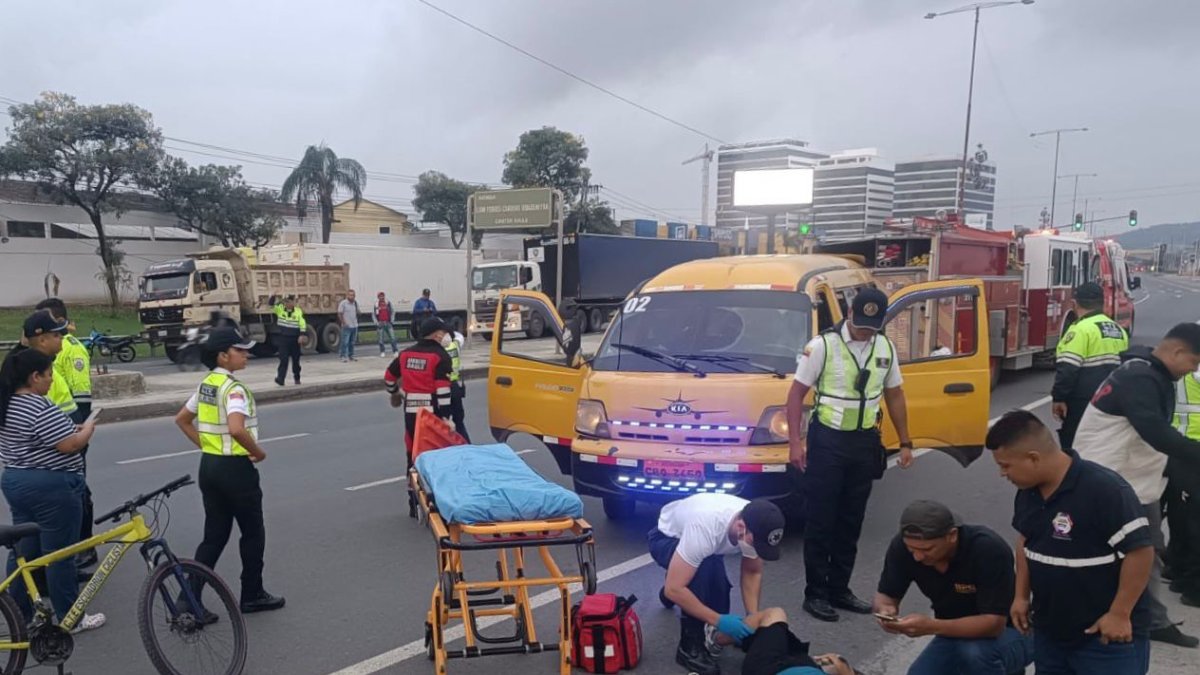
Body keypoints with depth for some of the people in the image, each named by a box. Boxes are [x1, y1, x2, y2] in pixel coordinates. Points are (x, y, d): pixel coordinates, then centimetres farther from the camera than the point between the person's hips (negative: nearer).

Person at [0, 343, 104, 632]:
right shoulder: (41, 408, -22)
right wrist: (87, 430, -4)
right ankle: (71, 618, 12)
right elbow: (69, 445, -22)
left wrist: (70, 429, 15)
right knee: (59, 554, 1)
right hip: (51, 488, -9)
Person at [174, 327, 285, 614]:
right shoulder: (233, 388, -19)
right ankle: (252, 596, 22)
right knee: (253, 532, 10)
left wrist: (206, 446, 17)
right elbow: (237, 429, -34)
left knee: (214, 536, 13)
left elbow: (181, 419, 19)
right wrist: (258, 451, -18)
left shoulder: (206, 384, 8)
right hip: (234, 467, -8)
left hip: (209, 465, 8)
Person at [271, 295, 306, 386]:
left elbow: (303, 324, -7)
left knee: (296, 360, 13)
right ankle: (280, 378, -9)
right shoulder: (280, 309, 1)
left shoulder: (298, 311, -2)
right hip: (282, 339, -1)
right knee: (283, 359, -10)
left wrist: (303, 335, -17)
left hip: (294, 339, 1)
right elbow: (271, 304, -13)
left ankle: (297, 378, 29)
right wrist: (273, 296, -31)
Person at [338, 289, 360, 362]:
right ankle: (343, 356, -3)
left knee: (352, 342, 12)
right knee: (345, 342, -6)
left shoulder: (356, 303, 9)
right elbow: (340, 314, -8)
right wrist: (344, 323, -15)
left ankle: (351, 356, 20)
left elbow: (358, 312, 19)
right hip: (346, 326, -6)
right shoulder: (343, 303, -8)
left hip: (354, 325, 6)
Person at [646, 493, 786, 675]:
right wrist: (718, 620, -39)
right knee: (702, 567, -36)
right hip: (666, 537, -6)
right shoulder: (705, 527, -45)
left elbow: (752, 572, -9)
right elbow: (674, 589, -42)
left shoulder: (755, 526, -26)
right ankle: (690, 646, -19)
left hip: (703, 540, 6)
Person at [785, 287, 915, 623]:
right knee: (820, 520, 1)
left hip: (865, 442, 5)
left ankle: (839, 589, 25)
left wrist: (905, 442, 12)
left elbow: (894, 396, 15)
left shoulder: (886, 348, 5)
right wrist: (796, 441, -16)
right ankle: (815, 594, 12)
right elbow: (796, 394, -9)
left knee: (851, 521, 13)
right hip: (828, 441, -5)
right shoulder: (822, 345, -11)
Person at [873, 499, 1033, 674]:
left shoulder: (990, 550, -32)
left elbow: (994, 623, -32)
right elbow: (886, 595, -8)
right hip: (955, 634, 5)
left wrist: (932, 627, -43)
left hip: (1009, 633, -5)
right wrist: (885, 610, -31)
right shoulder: (903, 546, -19)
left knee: (975, 651, -36)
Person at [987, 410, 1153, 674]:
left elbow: (1140, 551, -22)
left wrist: (1119, 614, -19)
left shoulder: (1105, 489, -24)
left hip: (1107, 636, -7)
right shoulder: (1028, 492, -1)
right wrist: (1021, 596, 12)